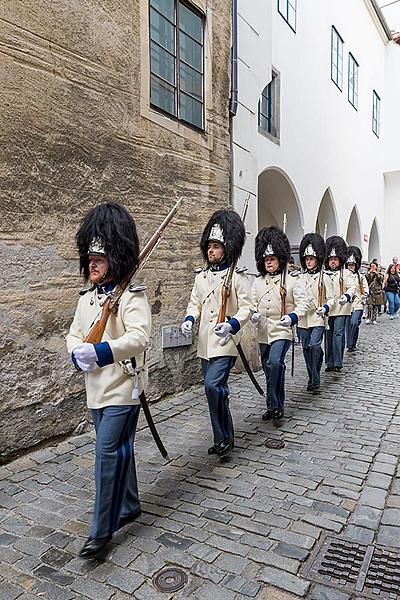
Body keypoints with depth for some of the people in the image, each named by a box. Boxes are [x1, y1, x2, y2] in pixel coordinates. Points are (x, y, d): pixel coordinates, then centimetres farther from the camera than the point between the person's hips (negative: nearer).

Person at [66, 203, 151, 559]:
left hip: (122, 387, -7)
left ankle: (102, 531, 11)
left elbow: (139, 337, -25)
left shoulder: (132, 296, -13)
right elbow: (74, 334, 12)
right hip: (96, 387, 8)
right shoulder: (87, 297, 11)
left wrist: (101, 352, -32)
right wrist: (78, 353, -9)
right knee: (118, 449, 19)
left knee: (108, 452, -5)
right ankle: (130, 506, 38)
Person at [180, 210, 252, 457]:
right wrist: (189, 319, -5)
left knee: (213, 384, -19)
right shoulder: (202, 276, 11)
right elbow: (195, 303, 15)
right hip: (205, 342, 6)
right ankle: (224, 437, 29)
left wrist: (232, 324, -26)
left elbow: (246, 307, -10)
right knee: (217, 388, 13)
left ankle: (224, 436, 1)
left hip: (226, 341, -6)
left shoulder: (237, 276, -7)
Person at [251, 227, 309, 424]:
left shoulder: (292, 280, -4)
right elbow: (252, 303, 10)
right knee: (268, 369, 13)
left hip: (282, 331, -5)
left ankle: (275, 406, -10)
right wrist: (253, 314, -13)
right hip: (263, 332, 5)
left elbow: (303, 303, -7)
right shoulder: (258, 282, 8)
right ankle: (275, 407, 30)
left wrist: (292, 317, -25)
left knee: (275, 363, -25)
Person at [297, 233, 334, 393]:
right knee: (306, 349, 10)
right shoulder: (300, 277, 8)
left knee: (315, 345, -18)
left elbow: (331, 299, 0)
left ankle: (315, 382, -8)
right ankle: (312, 379, 26)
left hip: (318, 319, -4)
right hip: (303, 318, 4)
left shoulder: (324, 278, -2)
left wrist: (325, 308, -19)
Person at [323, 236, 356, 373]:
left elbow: (352, 287, -12)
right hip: (327, 309, 4)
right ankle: (330, 363, 16)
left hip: (341, 309, -4)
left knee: (338, 333, -11)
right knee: (329, 335, 8)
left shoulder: (347, 273, 1)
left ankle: (338, 363, -8)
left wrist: (347, 296, -32)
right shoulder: (324, 274, 12)